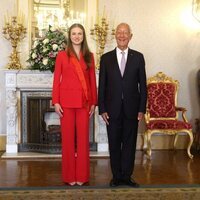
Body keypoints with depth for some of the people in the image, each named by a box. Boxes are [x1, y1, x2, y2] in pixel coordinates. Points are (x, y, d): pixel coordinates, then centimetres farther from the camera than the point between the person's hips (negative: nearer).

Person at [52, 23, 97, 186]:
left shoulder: (89, 56, 8)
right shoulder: (62, 55, 3)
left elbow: (92, 80, 8)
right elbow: (56, 79, 1)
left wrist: (94, 102, 4)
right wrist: (56, 102, -7)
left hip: (84, 101, 2)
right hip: (66, 100, -2)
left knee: (83, 137, 4)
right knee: (68, 137, 3)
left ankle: (82, 175, 14)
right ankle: (69, 175, 14)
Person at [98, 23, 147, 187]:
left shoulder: (138, 57, 3)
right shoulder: (106, 58, 3)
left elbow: (142, 84, 3)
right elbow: (102, 85, 3)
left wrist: (142, 109, -3)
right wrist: (102, 109, -3)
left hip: (131, 109, 0)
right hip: (113, 109, 0)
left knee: (130, 143, 7)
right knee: (114, 144, 7)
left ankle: (127, 176, 18)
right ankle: (117, 176, 19)